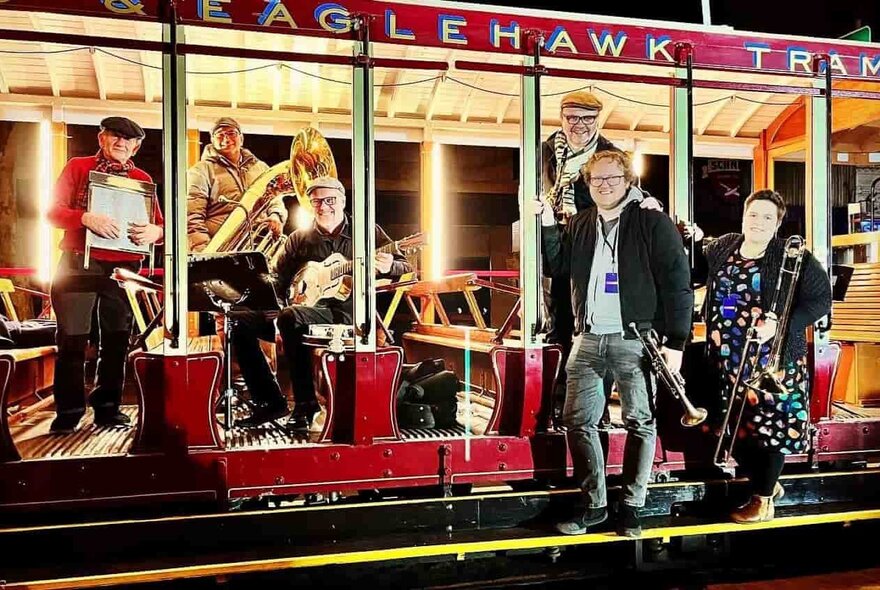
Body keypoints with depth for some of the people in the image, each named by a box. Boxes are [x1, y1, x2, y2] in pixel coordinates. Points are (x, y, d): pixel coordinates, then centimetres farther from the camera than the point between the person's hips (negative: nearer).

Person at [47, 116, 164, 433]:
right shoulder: (78, 167, 6)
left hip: (125, 267, 2)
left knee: (116, 339, 5)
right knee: (72, 339, -3)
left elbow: (161, 225, 7)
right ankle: (68, 412, 6)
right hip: (79, 263, -2)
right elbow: (53, 210, -3)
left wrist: (155, 231, -17)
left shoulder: (143, 179, 12)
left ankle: (108, 408, 15)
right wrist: (86, 218, -22)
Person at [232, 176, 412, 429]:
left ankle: (306, 404, -24)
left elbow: (404, 268, 3)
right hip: (305, 307, 5)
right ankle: (271, 402, -5)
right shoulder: (299, 239, 16)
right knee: (243, 322, -13)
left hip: (345, 314, -5)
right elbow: (278, 282, 16)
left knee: (290, 316, -35)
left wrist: (388, 267, -21)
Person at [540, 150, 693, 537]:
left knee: (640, 423, 2)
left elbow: (677, 286, -7)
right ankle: (594, 504, 16)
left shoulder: (653, 224, -4)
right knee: (578, 421, 4)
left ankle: (631, 507, 14)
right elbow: (557, 266, 13)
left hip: (636, 340, -4)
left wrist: (676, 342, -12)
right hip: (588, 339, 5)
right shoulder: (580, 225, 13)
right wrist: (547, 224, 0)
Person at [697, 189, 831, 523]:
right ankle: (767, 483, 35)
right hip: (727, 360, 5)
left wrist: (780, 324, -21)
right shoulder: (721, 248, 5)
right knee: (733, 428, 12)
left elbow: (821, 299, -9)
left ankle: (763, 500, 21)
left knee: (768, 427, 2)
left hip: (772, 361, -5)